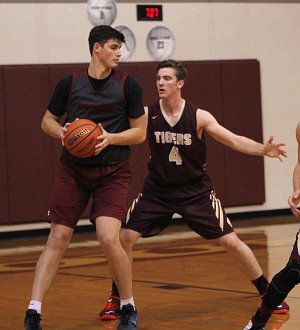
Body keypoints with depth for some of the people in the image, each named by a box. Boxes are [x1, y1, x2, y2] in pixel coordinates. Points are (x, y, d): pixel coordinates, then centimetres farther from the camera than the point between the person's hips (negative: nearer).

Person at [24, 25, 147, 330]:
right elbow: (47, 121, 13)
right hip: (73, 170, 2)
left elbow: (140, 132, 2)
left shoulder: (128, 84, -1)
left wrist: (110, 138, -16)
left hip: (112, 172, -2)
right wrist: (62, 133, -9)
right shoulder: (70, 83, 2)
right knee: (57, 240, -3)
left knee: (109, 238, -18)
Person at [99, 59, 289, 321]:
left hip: (195, 190, -1)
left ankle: (267, 293, 11)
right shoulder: (147, 114, -9)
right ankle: (116, 299, 9)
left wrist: (263, 149, -31)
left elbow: (235, 141, -14)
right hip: (157, 190, 1)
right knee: (125, 238, -10)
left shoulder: (198, 117, -12)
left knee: (231, 242, -6)